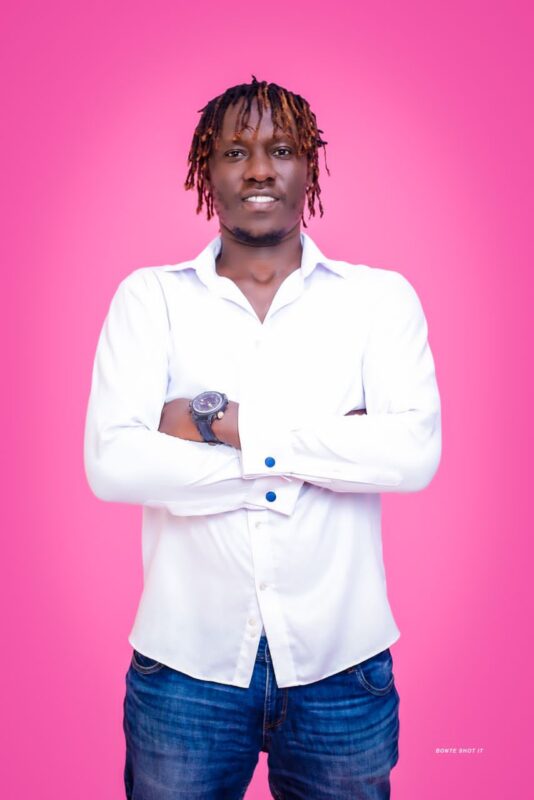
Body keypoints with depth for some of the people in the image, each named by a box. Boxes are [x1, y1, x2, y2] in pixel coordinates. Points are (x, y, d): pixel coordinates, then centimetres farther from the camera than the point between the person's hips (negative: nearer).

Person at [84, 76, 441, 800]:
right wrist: (326, 447, -14)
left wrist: (225, 421, -18)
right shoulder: (149, 297, -1)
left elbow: (415, 454, -15)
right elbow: (111, 465, -14)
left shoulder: (381, 297, -1)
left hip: (342, 666, 1)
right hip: (185, 663, 0)